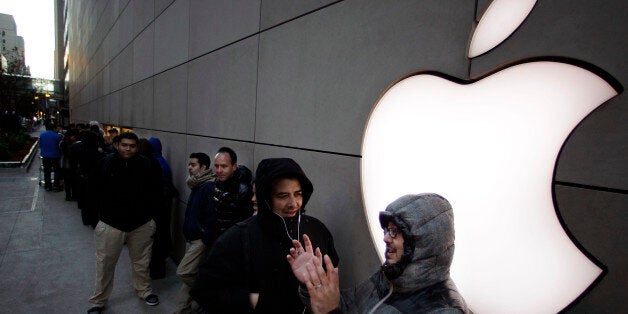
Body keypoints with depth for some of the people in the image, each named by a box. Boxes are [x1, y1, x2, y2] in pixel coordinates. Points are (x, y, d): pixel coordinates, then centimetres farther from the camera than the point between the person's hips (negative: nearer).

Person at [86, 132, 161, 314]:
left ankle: (144, 291, 37)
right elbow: (94, 188, 6)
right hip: (111, 223, 0)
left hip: (141, 224, 1)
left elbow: (155, 188, 6)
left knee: (141, 262, 15)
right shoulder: (105, 163, -6)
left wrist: (146, 208, 0)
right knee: (105, 263, 10)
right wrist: (105, 207, 2)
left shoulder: (145, 164, -5)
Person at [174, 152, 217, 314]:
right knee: (189, 276, 15)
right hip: (192, 239, 9)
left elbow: (212, 216, -24)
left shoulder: (209, 186, -19)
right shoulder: (196, 185, 12)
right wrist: (188, 233, 19)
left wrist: (206, 240, -21)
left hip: (201, 240, -9)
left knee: (183, 273, -8)